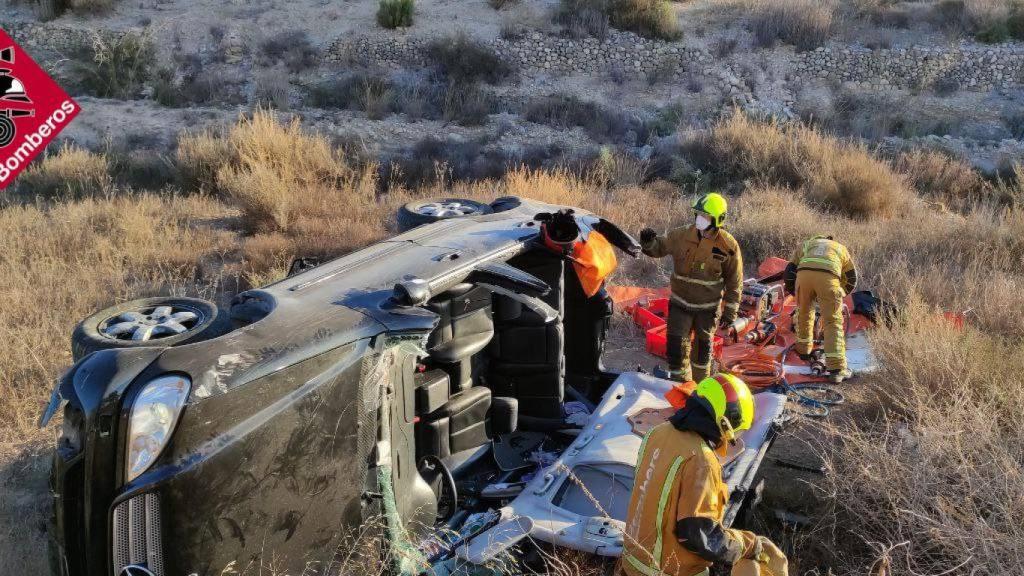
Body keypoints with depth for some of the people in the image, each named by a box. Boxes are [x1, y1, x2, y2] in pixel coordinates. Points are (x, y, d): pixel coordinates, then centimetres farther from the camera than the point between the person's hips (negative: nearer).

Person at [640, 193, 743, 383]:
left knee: (703, 346, 16)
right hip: (680, 303, 1)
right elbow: (659, 247, 1)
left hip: (708, 306, -1)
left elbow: (734, 282, -6)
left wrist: (730, 312, -5)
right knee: (676, 346, -4)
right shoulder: (682, 235, -12)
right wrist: (649, 242, -24)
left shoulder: (728, 246, -15)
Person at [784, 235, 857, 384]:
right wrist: (841, 294, 50)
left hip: (804, 273, 1)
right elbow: (852, 278, 36)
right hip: (829, 277, -1)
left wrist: (793, 292, 38)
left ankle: (804, 348, 42)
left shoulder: (805, 244, 38)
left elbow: (790, 271, 27)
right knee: (833, 322, 1)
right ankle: (837, 368, -7)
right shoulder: (840, 248, 38)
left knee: (804, 312, 26)